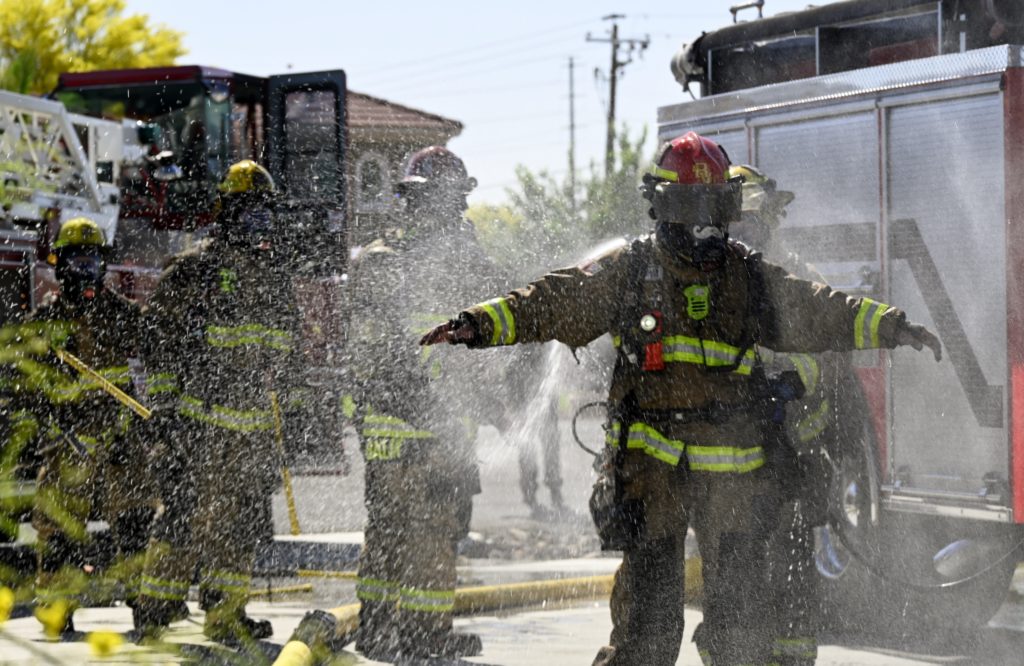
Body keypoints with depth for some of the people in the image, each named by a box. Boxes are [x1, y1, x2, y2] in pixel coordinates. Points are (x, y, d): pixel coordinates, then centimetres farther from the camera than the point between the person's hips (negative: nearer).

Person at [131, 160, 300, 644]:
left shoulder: (275, 274, 15)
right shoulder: (193, 269, -4)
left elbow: (285, 350, 24)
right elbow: (161, 341, -6)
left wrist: (281, 411, 17)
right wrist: (163, 406, -10)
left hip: (255, 425, 6)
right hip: (198, 419, -6)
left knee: (243, 518, 7)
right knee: (188, 513, -7)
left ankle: (226, 612, 14)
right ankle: (155, 608, 1)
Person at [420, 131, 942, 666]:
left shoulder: (751, 278, 10)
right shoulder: (627, 271, 3)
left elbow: (822, 313, 10)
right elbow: (552, 304, -1)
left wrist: (890, 326, 0)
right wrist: (478, 325, -12)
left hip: (733, 471, 2)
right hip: (650, 463, -2)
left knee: (740, 605, 4)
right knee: (649, 609, -4)